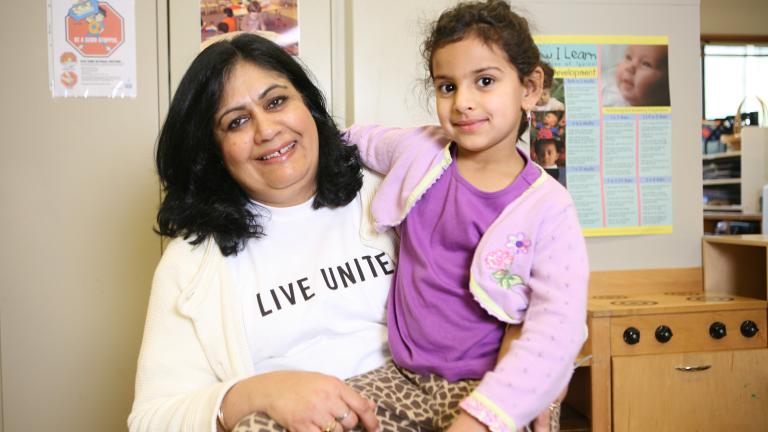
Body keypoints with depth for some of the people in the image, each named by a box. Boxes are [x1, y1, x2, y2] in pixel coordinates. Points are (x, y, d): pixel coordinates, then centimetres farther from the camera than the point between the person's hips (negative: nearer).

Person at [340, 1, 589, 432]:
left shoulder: (548, 208, -10)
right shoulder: (417, 151, 0)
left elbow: (558, 328, -17)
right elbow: (355, 139, 23)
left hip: (478, 387, -2)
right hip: (401, 378, 3)